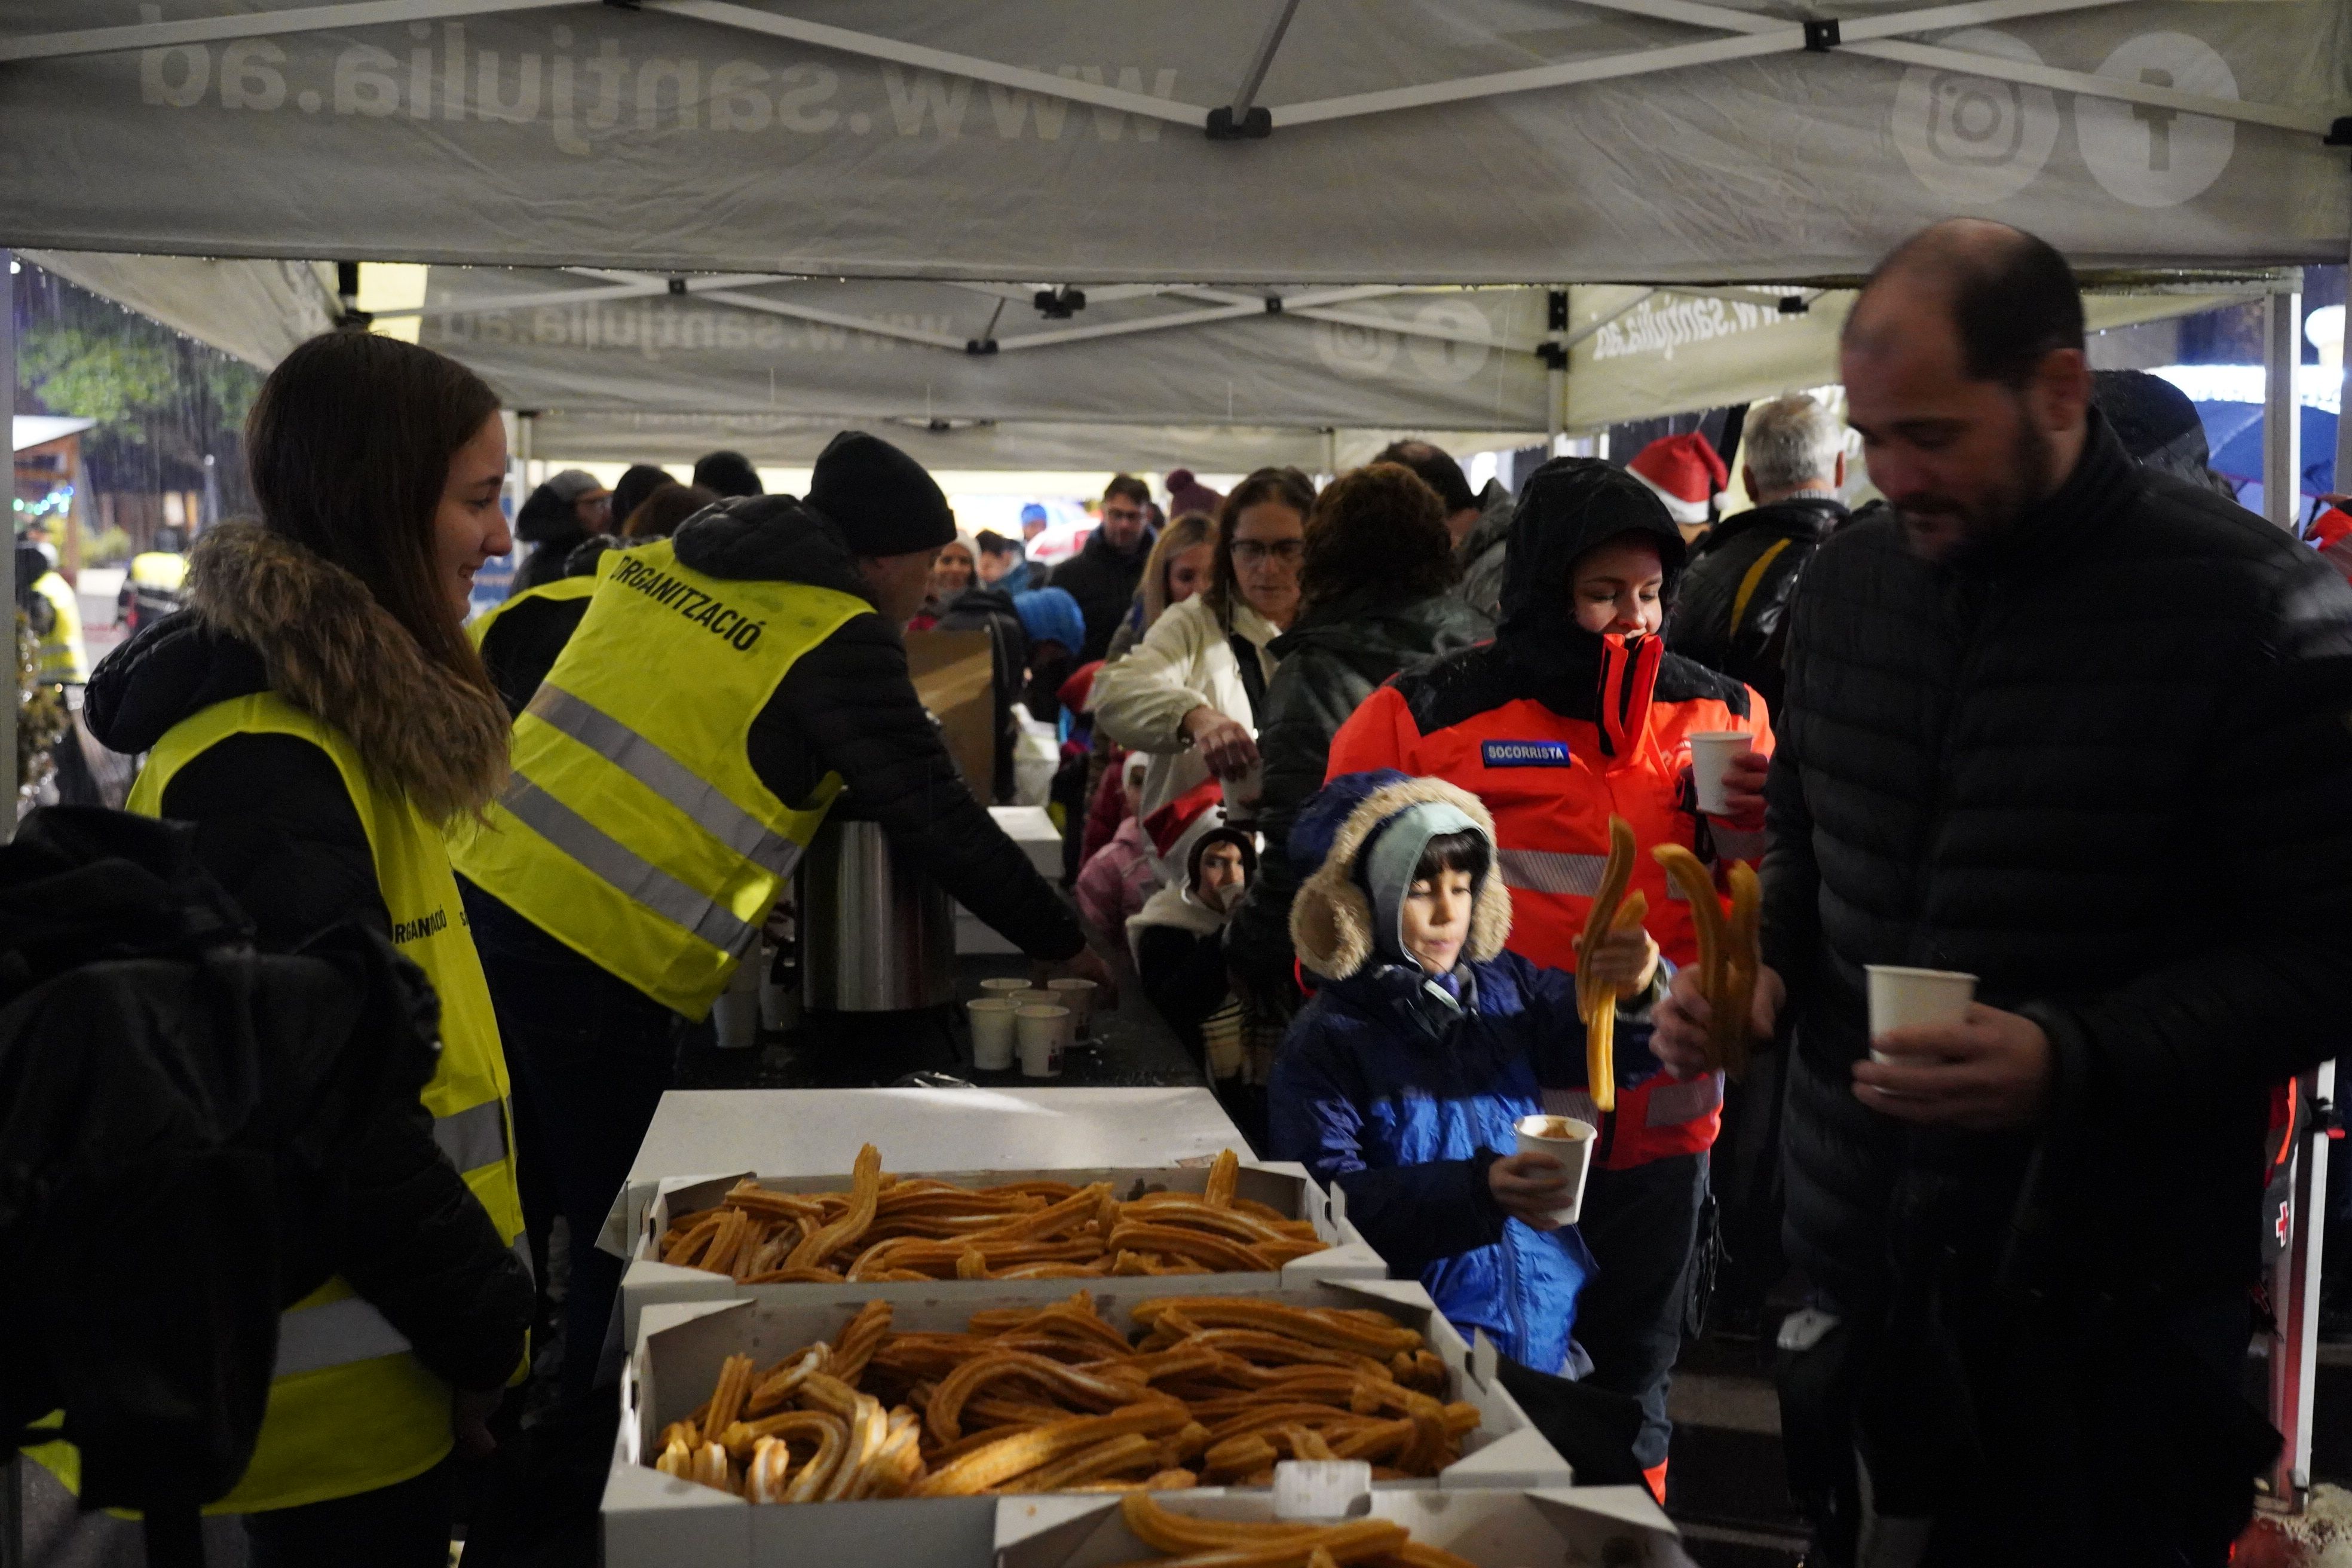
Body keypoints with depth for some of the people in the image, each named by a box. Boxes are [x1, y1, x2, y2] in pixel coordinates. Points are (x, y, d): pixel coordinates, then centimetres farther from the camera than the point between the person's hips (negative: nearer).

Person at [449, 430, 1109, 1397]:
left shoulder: (656, 563, 14)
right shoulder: (839, 637, -7)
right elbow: (936, 819, -5)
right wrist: (1067, 946, 6)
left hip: (481, 887, 8)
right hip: (596, 963, -8)